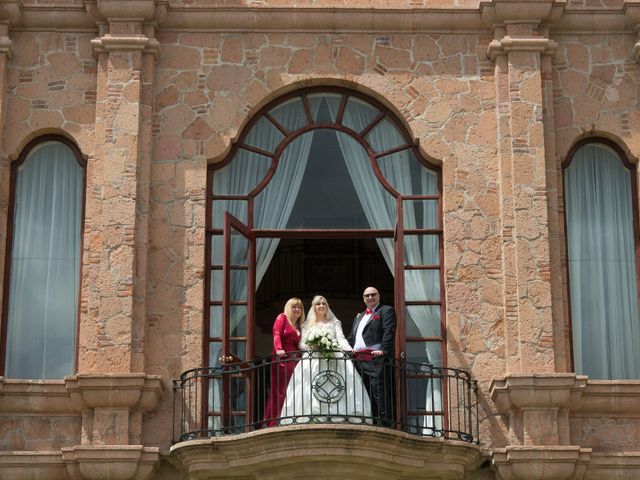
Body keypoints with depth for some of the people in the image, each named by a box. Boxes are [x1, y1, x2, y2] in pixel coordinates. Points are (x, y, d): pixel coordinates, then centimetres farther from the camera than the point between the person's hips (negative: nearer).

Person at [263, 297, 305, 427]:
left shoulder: (299, 325, 24)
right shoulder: (282, 318, 5)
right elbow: (276, 334, -9)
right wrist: (279, 349, -25)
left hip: (294, 361, 7)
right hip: (281, 359, -7)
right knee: (279, 391, -11)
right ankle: (273, 423, -11)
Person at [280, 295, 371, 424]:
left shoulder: (334, 323, 18)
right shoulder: (307, 325, 20)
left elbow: (341, 339, 4)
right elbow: (301, 344, 13)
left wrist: (349, 350, -16)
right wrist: (312, 346, -9)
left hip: (333, 358, 0)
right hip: (312, 359, 0)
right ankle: (313, 415, -27)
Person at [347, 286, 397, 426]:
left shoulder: (386, 310, 5)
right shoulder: (359, 316, 29)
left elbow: (389, 332, -8)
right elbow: (352, 337, 28)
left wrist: (383, 350, -19)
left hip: (376, 358, -8)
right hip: (359, 360, 8)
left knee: (380, 392, -13)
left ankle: (384, 424, -16)